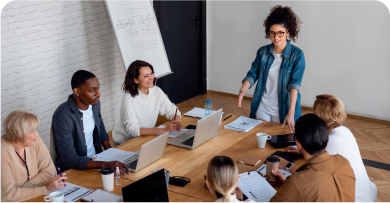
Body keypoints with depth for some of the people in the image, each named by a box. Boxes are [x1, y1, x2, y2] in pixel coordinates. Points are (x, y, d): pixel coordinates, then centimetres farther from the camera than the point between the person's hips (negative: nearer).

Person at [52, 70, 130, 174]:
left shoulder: (94, 103, -1)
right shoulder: (63, 116, -23)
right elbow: (68, 159, -27)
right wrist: (105, 165, -38)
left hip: (95, 160, 7)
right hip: (71, 170, -7)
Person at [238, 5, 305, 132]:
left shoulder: (297, 55, -10)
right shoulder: (262, 52, 2)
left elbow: (295, 84, -18)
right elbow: (252, 74, 1)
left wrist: (291, 113, -27)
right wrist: (242, 91, -21)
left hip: (283, 109, -3)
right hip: (262, 108, 3)